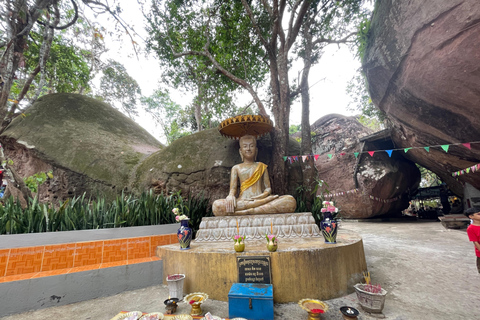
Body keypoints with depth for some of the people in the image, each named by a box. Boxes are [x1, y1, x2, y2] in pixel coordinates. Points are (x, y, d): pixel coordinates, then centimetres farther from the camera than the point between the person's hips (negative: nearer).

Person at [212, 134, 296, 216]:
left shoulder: (262, 166, 20)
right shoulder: (236, 168, 18)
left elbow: (268, 188, 14)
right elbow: (233, 188, 9)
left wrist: (263, 195, -11)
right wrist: (231, 196, -17)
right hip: (242, 202, -1)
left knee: (291, 201, -26)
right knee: (216, 205, -33)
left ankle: (249, 211, -32)